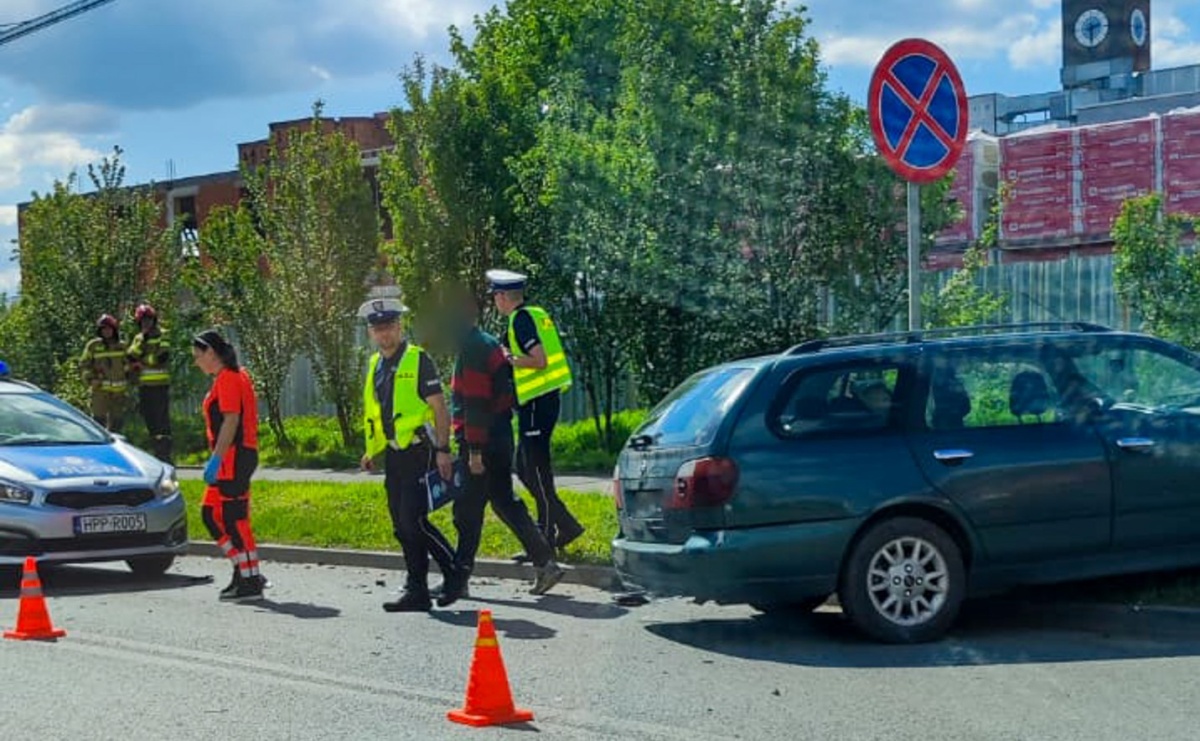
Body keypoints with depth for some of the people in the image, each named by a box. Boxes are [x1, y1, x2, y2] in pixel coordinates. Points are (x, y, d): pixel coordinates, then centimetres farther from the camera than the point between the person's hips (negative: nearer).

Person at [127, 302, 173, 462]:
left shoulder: (162, 336, 0)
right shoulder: (138, 338, 16)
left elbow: (162, 357, -13)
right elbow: (131, 357, 0)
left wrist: (142, 362, -9)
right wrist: (141, 341, -9)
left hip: (161, 385, -6)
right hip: (144, 386, 6)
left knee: (162, 419, -9)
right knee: (149, 420, 10)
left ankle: (165, 454, -10)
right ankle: (157, 451, 18)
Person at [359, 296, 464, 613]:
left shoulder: (418, 360, -7)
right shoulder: (375, 365, 15)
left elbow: (439, 408, -10)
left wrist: (442, 450, -16)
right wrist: (372, 450, 17)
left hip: (419, 453, -8)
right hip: (394, 456, 8)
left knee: (413, 521, -15)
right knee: (403, 527, 8)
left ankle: (456, 573, 1)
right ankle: (417, 592, 16)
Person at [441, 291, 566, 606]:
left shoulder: (473, 350, -15)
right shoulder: (488, 344, 16)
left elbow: (476, 404, -21)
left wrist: (474, 450, -22)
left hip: (484, 443, -10)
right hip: (500, 438, 10)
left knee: (468, 511, -5)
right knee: (505, 502, 15)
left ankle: (458, 580, 0)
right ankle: (545, 563, 15)